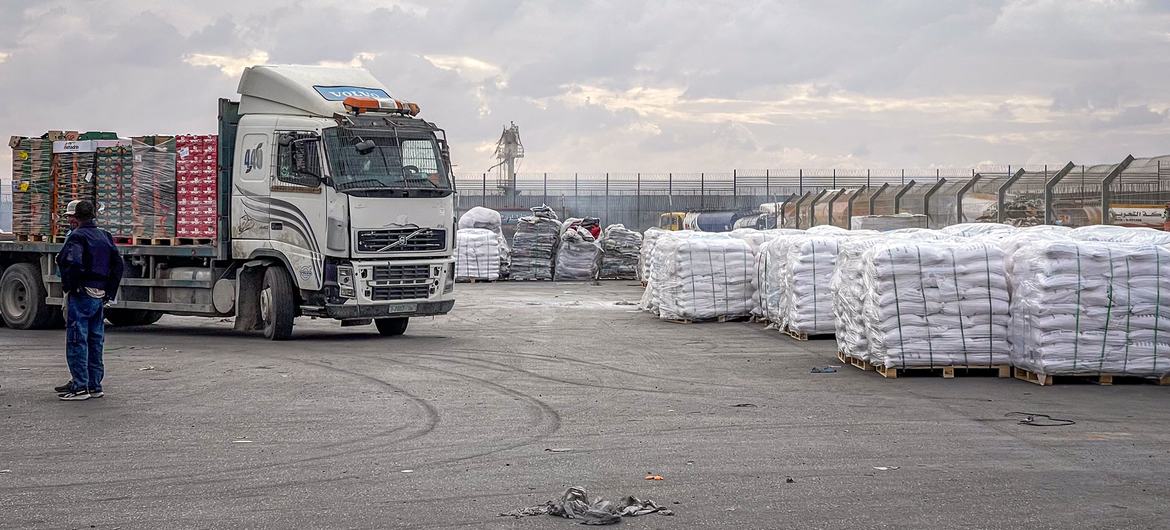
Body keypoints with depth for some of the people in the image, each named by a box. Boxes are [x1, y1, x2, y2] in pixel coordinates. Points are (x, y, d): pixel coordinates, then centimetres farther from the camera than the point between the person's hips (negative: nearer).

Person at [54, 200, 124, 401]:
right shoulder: (104, 236, 14)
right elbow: (117, 265, 14)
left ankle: (80, 387, -5)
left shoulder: (77, 237, -11)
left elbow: (72, 263, -26)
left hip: (81, 295, -8)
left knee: (77, 341, -4)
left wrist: (68, 287, -12)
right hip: (100, 296, 8)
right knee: (95, 341, 13)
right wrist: (110, 292, 15)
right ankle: (94, 385, 17)